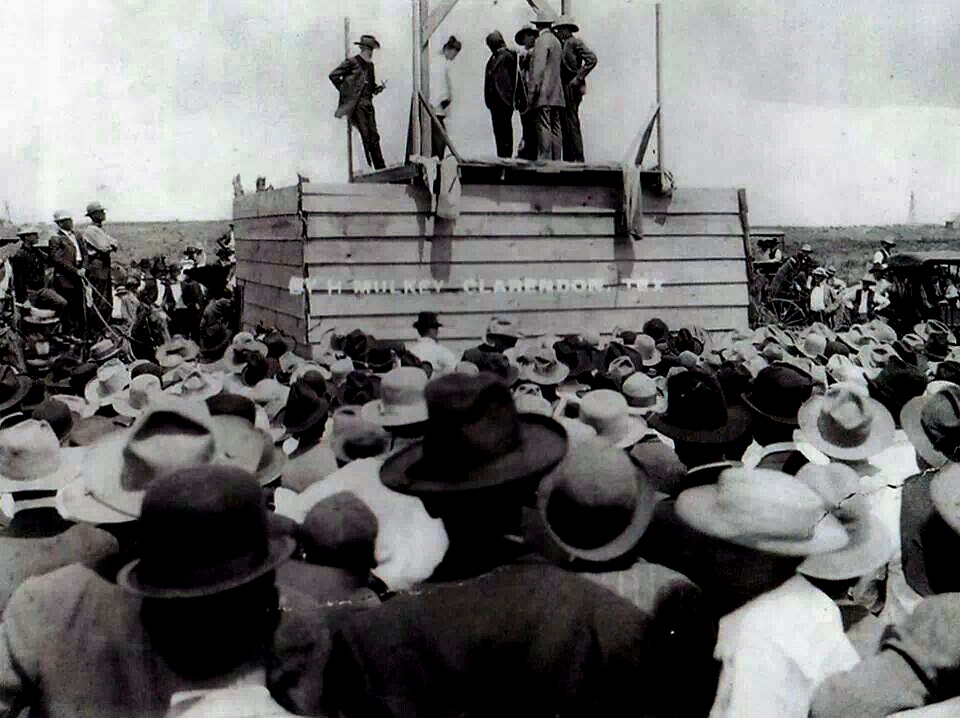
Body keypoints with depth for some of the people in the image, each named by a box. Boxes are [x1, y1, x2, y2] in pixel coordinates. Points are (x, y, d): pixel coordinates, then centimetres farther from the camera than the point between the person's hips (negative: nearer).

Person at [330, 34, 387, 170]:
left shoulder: (370, 64, 18)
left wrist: (378, 88, 7)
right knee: (365, 135, -11)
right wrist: (344, 91, -6)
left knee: (374, 136, 4)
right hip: (356, 104, -7)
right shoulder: (351, 62, -5)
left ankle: (380, 168, 6)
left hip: (368, 103, 7)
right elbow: (333, 75, -6)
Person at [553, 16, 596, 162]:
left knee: (572, 124, -13)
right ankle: (568, 159, 7)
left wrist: (578, 78, -17)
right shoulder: (564, 45, 21)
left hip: (572, 89, -9)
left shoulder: (575, 42, -6)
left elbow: (592, 59, -17)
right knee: (565, 125, 7)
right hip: (564, 90, 10)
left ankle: (578, 158, -14)